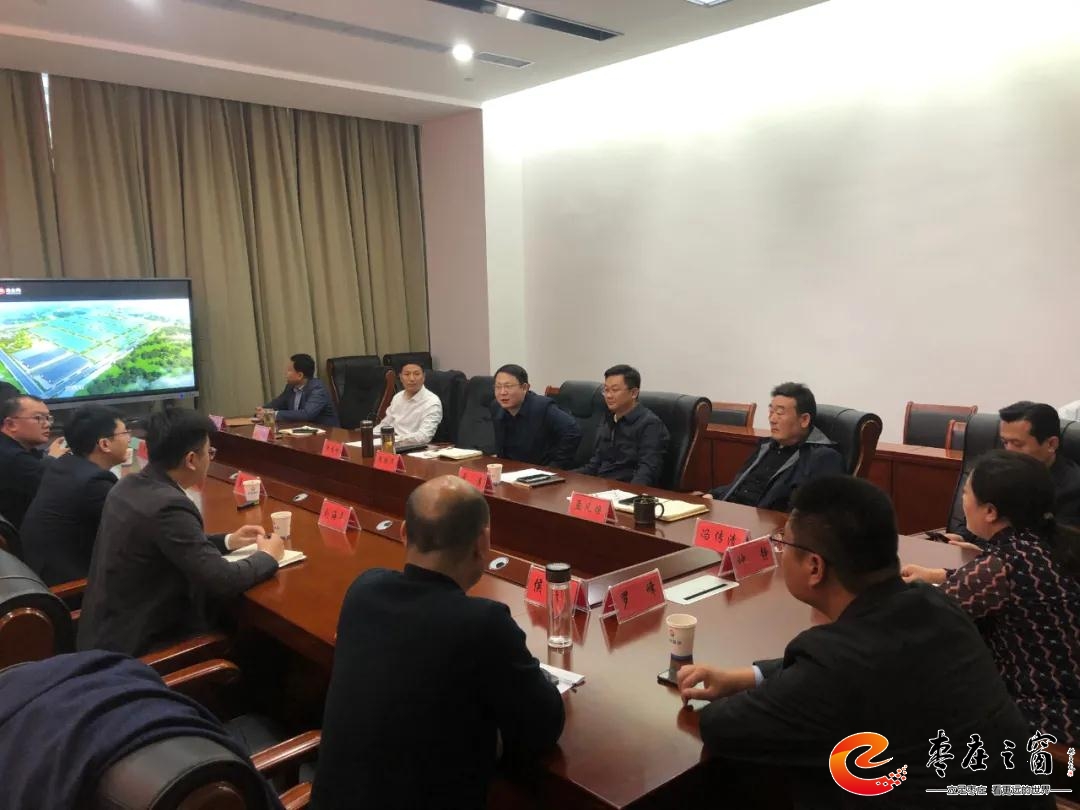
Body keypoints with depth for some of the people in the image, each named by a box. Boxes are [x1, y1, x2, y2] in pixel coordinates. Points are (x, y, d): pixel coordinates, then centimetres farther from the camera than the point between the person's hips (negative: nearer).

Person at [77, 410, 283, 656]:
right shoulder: (169, 505, -27)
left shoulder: (130, 485, 1)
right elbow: (222, 580, -25)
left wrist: (227, 541, 12)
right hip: (136, 645, -8)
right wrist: (267, 556, -8)